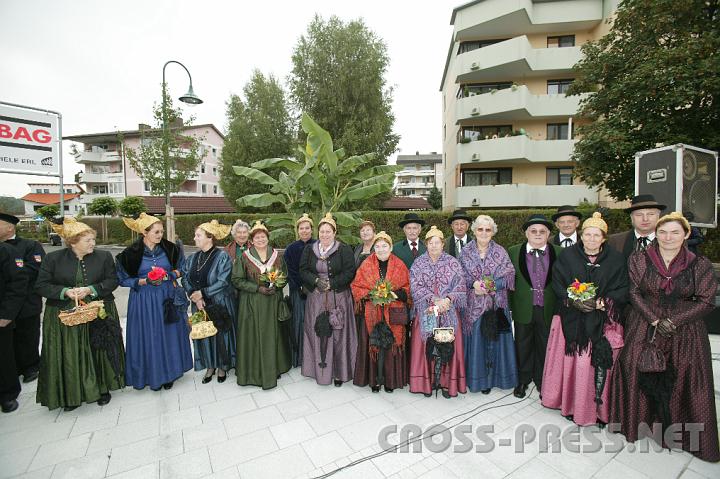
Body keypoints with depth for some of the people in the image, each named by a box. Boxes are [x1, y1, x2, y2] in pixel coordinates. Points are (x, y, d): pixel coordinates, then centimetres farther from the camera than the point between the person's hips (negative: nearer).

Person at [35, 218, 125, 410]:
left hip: (99, 315, 0)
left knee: (99, 352, 8)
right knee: (70, 357, 6)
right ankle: (72, 394, 25)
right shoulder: (53, 258, -1)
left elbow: (112, 281, -2)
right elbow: (41, 285, -1)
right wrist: (65, 291, -17)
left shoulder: (104, 256, -1)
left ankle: (102, 388, 25)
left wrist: (91, 290, -16)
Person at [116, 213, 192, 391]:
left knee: (169, 336, 10)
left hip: (168, 298, 2)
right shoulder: (131, 253, -9)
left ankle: (168, 373, 28)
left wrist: (172, 274, -11)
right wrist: (145, 281, -18)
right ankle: (152, 375, 26)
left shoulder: (169, 248, -3)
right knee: (148, 338, 7)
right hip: (143, 301, -2)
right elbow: (124, 279, -3)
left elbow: (181, 267, 9)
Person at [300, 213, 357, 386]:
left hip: (339, 298, -2)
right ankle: (320, 369, 24)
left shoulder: (345, 250, -3)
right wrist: (316, 280, -15)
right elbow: (303, 271, 3)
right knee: (317, 332, 7)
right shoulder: (309, 250, 7)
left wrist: (331, 283, -16)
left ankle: (339, 371, 18)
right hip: (316, 298, 3)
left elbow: (350, 272, -8)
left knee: (338, 333, 3)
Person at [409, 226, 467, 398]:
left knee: (447, 346, 2)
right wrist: (435, 300, -16)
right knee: (427, 347, 2)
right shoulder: (418, 264, 3)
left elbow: (460, 286, -3)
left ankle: (447, 382, 17)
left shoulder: (453, 263, 3)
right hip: (426, 313, 0)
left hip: (449, 313, 0)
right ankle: (427, 381, 17)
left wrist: (447, 299, -19)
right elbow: (416, 287, -6)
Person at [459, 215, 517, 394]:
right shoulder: (466, 252, 2)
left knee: (493, 339, 7)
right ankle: (476, 377, 21)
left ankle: (491, 376, 25)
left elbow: (509, 276, -3)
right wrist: (473, 284, -15)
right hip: (473, 304, 0)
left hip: (495, 304, 0)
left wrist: (490, 286, -16)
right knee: (475, 339, 6)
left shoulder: (500, 252, 1)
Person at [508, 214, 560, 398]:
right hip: (523, 309, 0)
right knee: (523, 346, 14)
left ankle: (542, 381, 37)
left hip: (548, 310, 1)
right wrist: (510, 306, -5)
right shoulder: (513, 252, -4)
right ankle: (523, 380, 35)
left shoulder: (559, 253, -2)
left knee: (545, 346, 16)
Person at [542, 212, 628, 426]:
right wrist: (574, 300, -14)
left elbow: (622, 290, 1)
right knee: (572, 362, 4)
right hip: (572, 319, 0)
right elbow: (558, 285, 0)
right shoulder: (567, 256, 1)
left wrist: (602, 302, -15)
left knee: (601, 363, -1)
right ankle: (571, 403, 21)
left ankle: (599, 406, 18)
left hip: (603, 322, 1)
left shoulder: (616, 259, 3)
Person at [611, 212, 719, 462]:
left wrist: (674, 321, -14)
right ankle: (637, 420, 25)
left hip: (685, 332, 1)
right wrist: (655, 320, -13)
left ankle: (681, 432, 27)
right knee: (639, 375, 3)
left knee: (683, 380, 5)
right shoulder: (639, 259, -4)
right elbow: (634, 293, -4)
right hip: (644, 328, 0)